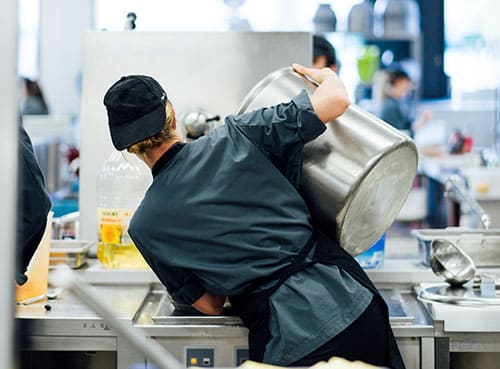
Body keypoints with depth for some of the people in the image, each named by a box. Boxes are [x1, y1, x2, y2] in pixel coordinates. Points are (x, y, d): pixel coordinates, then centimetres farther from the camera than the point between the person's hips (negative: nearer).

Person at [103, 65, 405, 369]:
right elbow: (336, 98, 1)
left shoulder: (144, 226, 1)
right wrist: (325, 75, 23)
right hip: (354, 302, 1)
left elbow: (211, 305, 9)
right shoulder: (233, 136, -1)